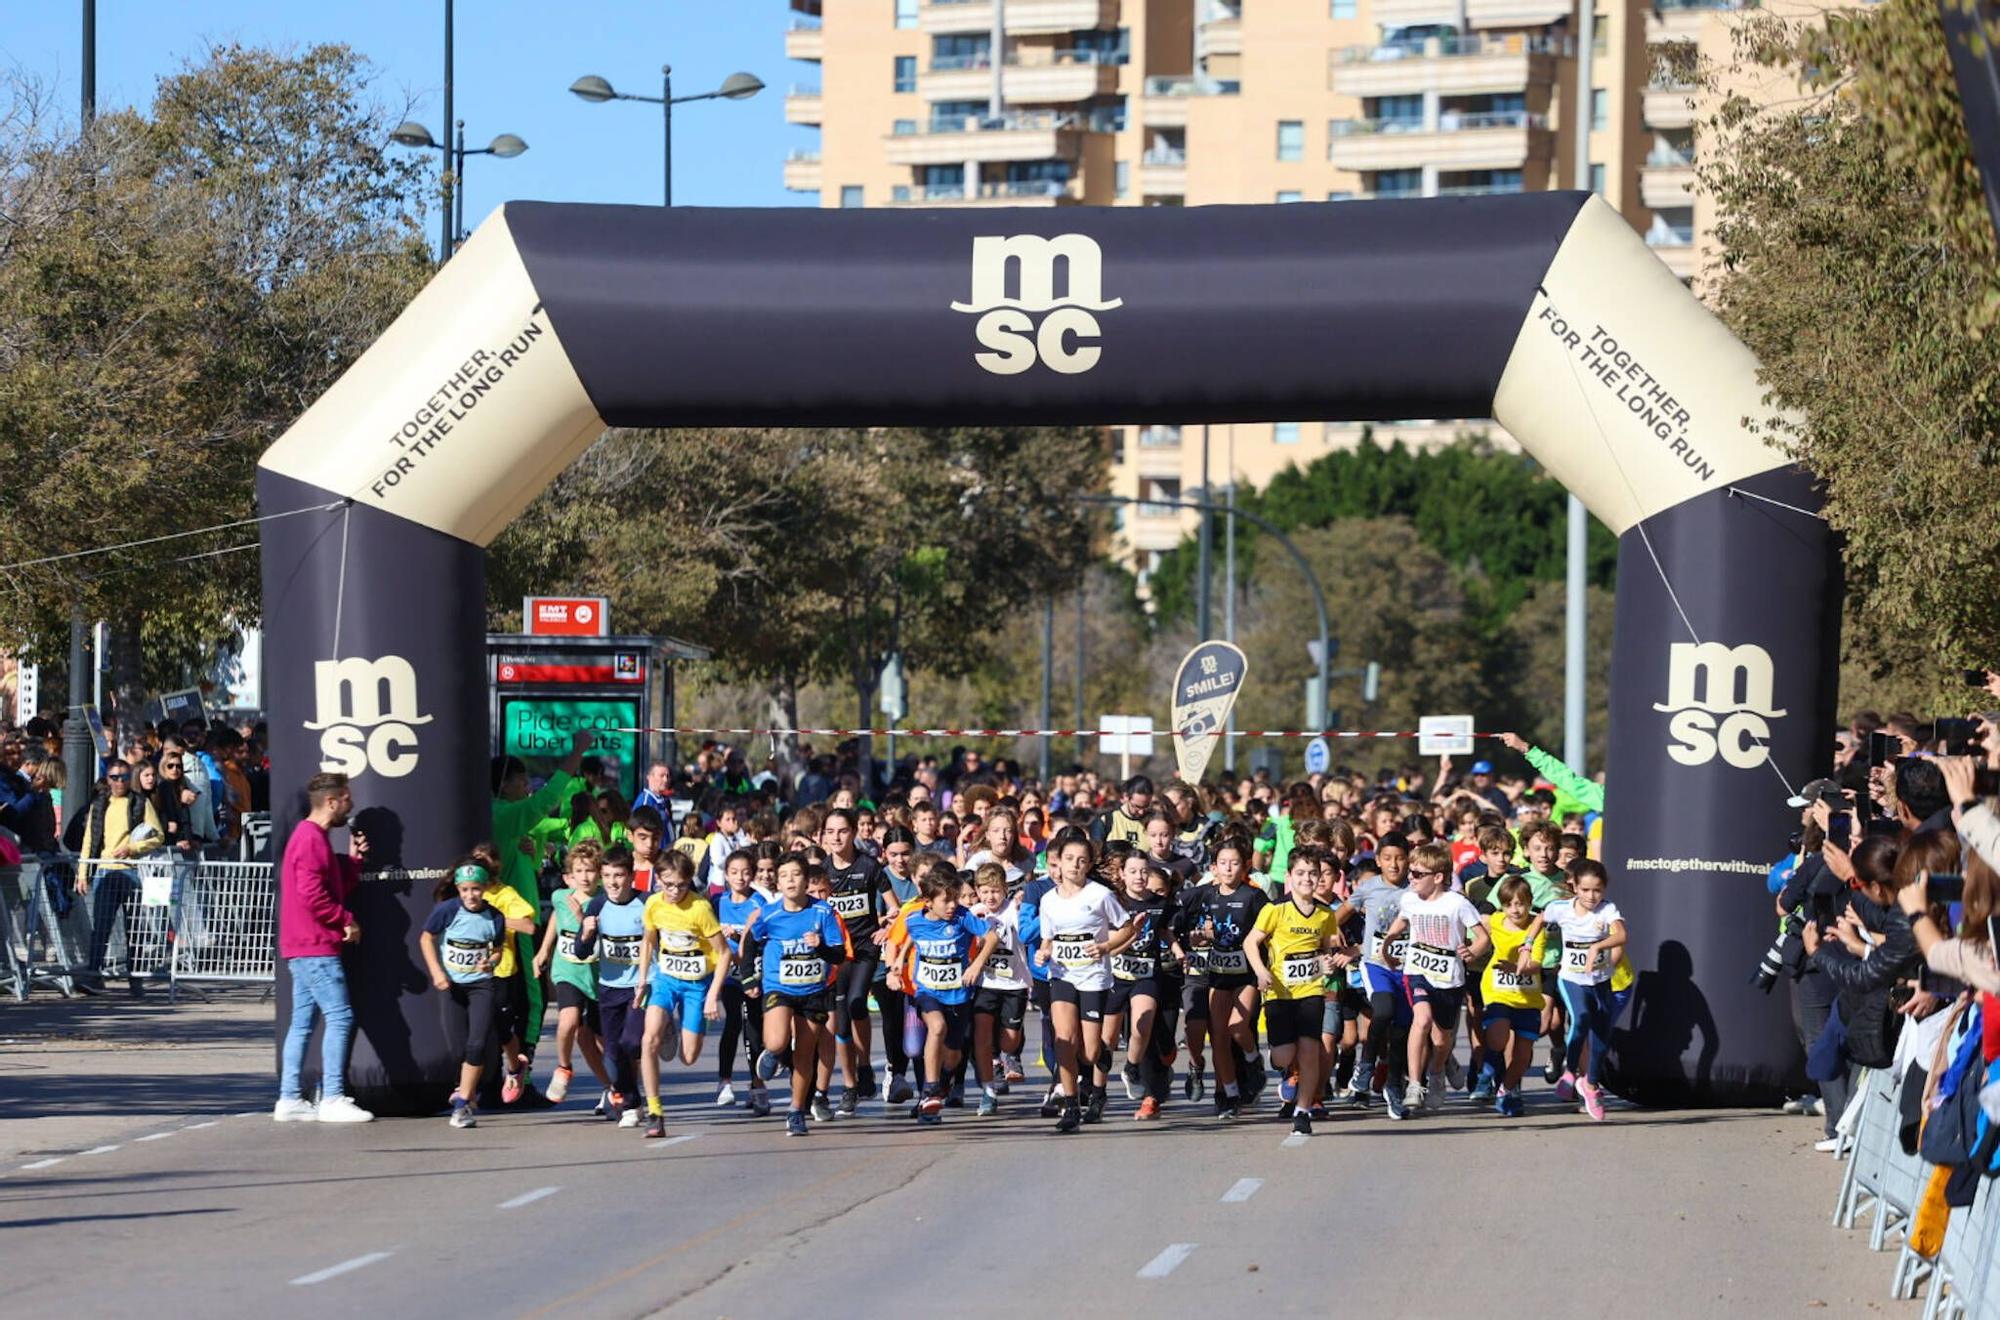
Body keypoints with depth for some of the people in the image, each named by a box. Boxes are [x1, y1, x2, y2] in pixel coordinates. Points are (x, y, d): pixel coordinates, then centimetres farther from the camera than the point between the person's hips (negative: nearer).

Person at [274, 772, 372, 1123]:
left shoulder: (313, 837, 20)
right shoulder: (311, 839, -13)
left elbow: (337, 888, 21)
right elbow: (312, 894, -21)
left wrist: (353, 859, 11)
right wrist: (347, 921, -13)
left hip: (304, 948, 11)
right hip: (315, 948, -11)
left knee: (302, 1021, 9)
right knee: (340, 1016, -11)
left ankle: (289, 1099, 9)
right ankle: (332, 1098, -13)